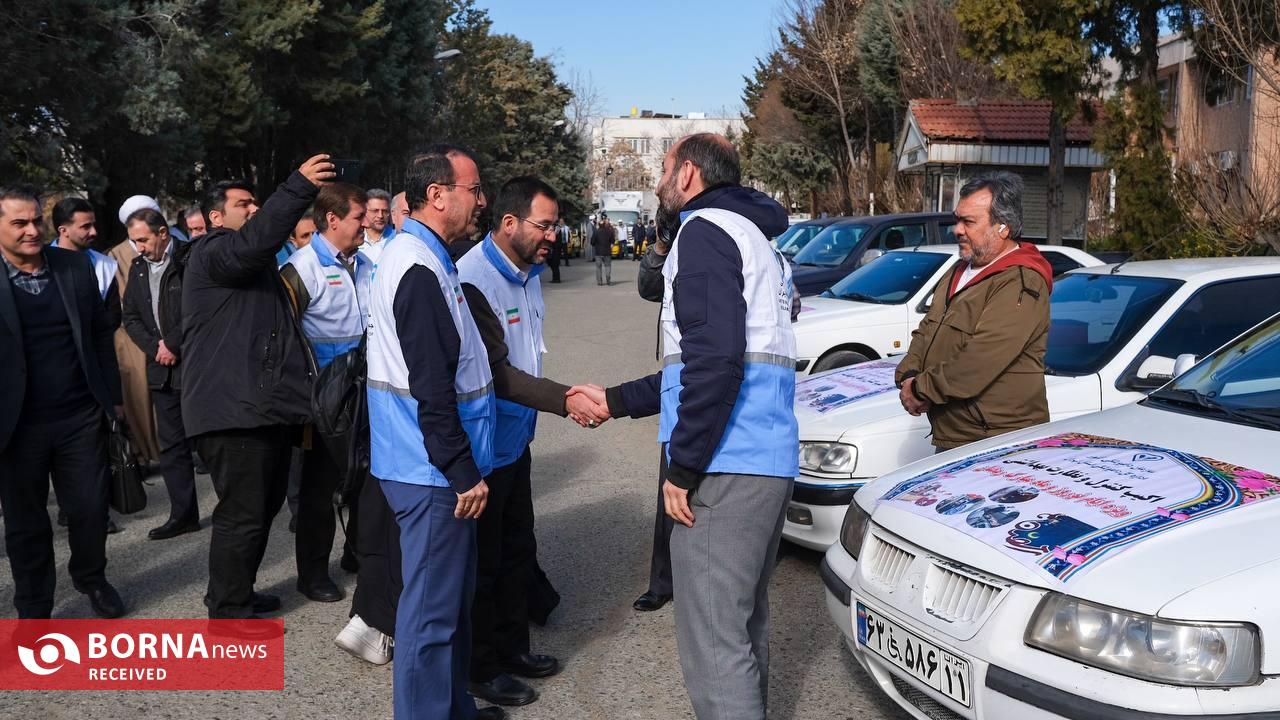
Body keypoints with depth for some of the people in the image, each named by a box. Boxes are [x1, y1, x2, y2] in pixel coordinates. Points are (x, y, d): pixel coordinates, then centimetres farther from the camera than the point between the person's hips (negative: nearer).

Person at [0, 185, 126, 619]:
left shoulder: (76, 267, 3)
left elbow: (101, 333, 10)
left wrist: (113, 395, 9)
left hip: (82, 416, 2)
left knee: (91, 507, 11)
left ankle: (91, 579, 37)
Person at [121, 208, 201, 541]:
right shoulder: (138, 267, 12)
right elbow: (130, 317, 14)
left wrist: (173, 344, -11)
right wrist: (154, 347, -1)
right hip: (162, 369, 7)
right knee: (171, 445, 10)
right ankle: (183, 514, 18)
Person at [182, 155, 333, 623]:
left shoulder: (259, 267, 27)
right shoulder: (212, 253, -6)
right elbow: (255, 241, -28)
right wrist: (300, 186, -36)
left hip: (267, 406, 10)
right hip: (234, 408, -10)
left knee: (264, 506, 18)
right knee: (242, 514, -5)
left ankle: (236, 594, 32)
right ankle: (228, 612, 7)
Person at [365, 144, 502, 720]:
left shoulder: (417, 257, 14)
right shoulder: (420, 269, -19)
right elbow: (432, 387, -24)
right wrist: (463, 471, -19)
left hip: (436, 468, 11)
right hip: (434, 474, -11)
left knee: (451, 593, 20)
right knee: (433, 608, 0)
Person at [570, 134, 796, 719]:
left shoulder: (706, 230, -6)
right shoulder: (756, 238, 25)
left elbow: (715, 360, -20)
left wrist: (683, 468, -16)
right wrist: (615, 400, 27)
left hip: (727, 467, -10)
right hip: (771, 462, 10)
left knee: (712, 641, -6)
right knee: (744, 625, 20)